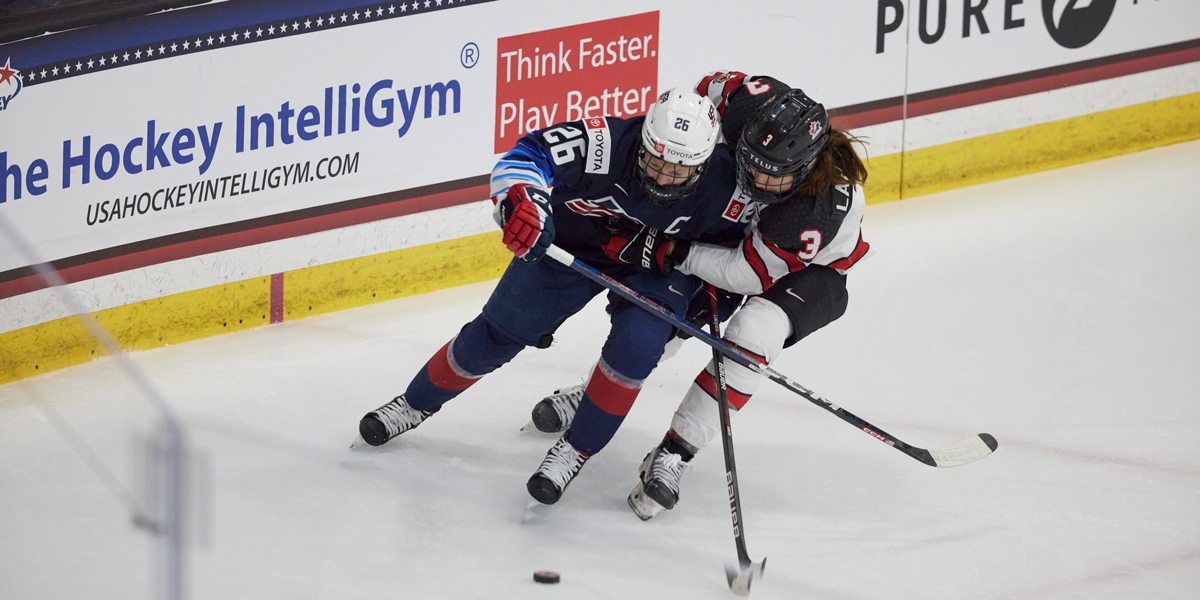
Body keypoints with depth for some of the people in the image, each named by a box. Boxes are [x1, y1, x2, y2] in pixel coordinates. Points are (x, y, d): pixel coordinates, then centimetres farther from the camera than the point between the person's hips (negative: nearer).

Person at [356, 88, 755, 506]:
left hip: (655, 267, 0)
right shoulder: (604, 145, -36)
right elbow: (527, 155, -31)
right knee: (498, 332, 5)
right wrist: (520, 198, -49)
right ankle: (416, 403, 31)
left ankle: (577, 449, -6)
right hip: (570, 244, 0)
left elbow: (736, 243, -8)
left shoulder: (723, 187, -30)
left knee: (637, 342, -26)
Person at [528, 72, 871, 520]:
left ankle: (675, 453, -23)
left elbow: (751, 274, -33)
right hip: (735, 228, 6)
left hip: (813, 270, -6)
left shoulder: (822, 206, -43)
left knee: (754, 330, -31)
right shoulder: (751, 101, -34)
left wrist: (680, 252, -32)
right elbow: (711, 87, -9)